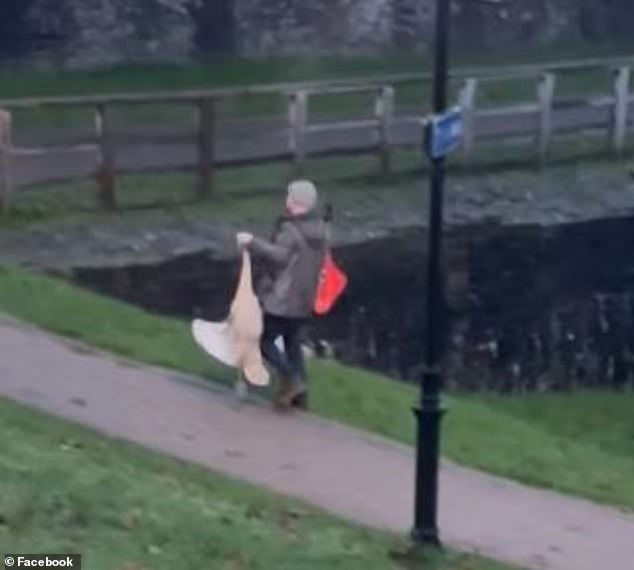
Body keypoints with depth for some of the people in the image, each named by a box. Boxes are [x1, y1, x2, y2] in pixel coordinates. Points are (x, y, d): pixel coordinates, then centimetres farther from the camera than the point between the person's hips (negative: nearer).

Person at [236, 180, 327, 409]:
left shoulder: (290, 230, -18)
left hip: (281, 301, -9)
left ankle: (290, 380, -10)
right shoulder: (318, 230, 10)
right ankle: (299, 395, 16)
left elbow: (279, 255, -35)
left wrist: (253, 243, -39)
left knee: (263, 340, 0)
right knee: (293, 346, 16)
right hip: (304, 302, 9)